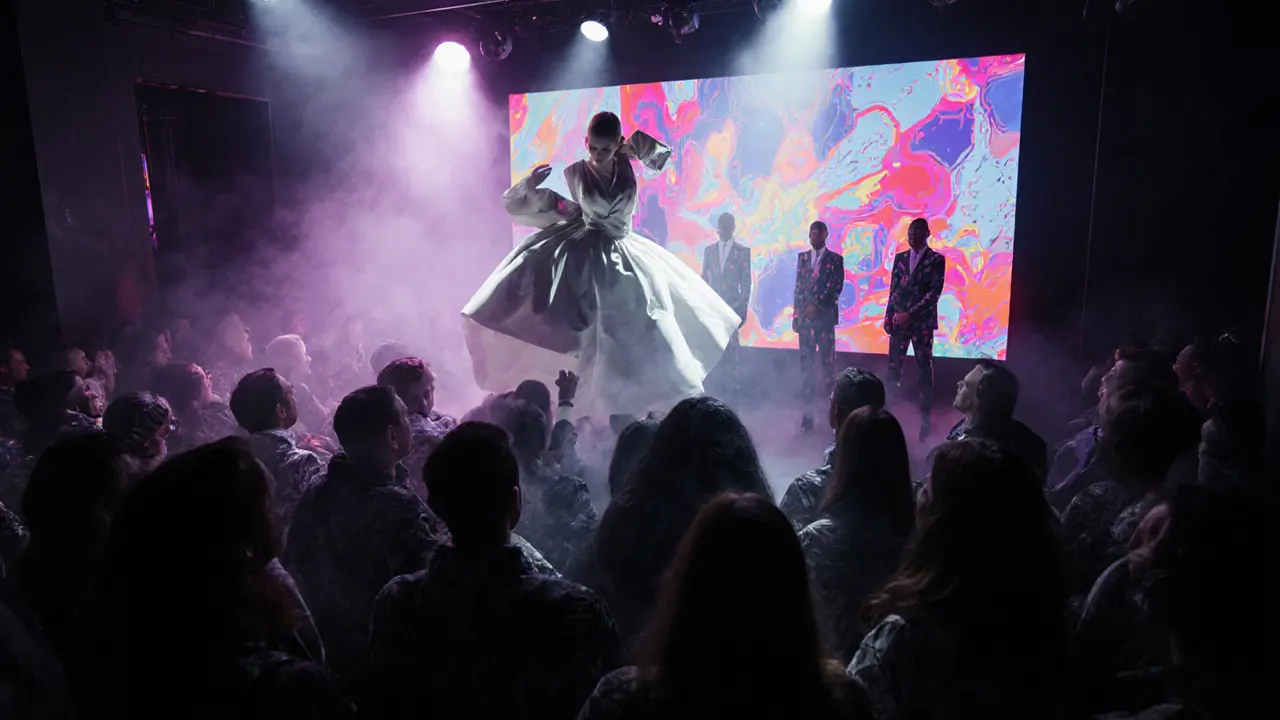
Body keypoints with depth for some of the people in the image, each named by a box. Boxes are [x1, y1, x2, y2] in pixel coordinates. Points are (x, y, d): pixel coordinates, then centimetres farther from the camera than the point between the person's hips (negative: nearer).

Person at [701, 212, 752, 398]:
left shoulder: (743, 251, 2)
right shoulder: (709, 250, 11)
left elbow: (746, 282, 1)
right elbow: (704, 278, 12)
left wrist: (744, 307, -5)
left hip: (733, 305, -3)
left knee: (731, 345, -3)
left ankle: (731, 386, 4)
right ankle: (718, 384, 8)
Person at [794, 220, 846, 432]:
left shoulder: (835, 259, 4)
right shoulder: (802, 257, 14)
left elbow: (836, 287, -4)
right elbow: (798, 288, 13)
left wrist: (817, 306, -11)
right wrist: (797, 314, 7)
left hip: (825, 316, -3)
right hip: (805, 317, 3)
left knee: (827, 362, -2)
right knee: (807, 364, 0)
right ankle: (808, 410, 1)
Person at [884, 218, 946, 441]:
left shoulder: (936, 259, 1)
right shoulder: (900, 258, 14)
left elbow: (935, 292, -8)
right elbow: (893, 290, 13)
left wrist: (910, 314, -14)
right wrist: (890, 317, 1)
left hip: (922, 322, -3)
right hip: (899, 321, 4)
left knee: (924, 369, 1)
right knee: (893, 368, 0)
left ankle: (925, 417, 6)